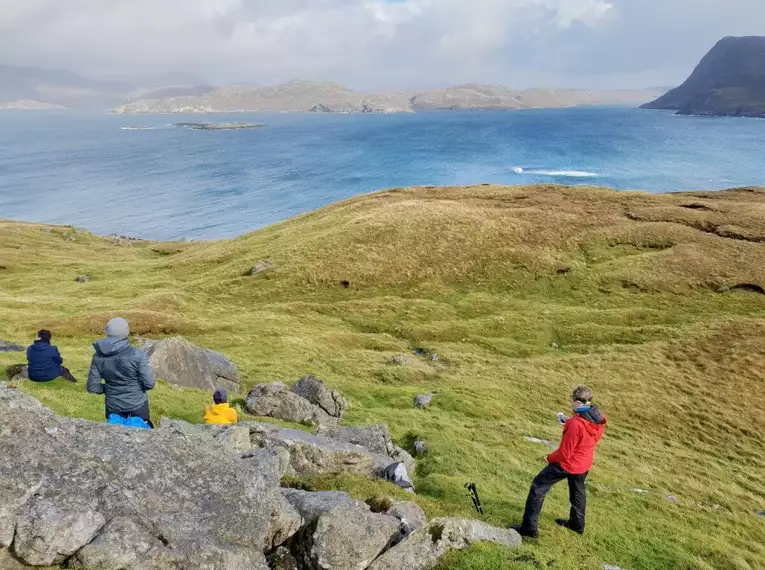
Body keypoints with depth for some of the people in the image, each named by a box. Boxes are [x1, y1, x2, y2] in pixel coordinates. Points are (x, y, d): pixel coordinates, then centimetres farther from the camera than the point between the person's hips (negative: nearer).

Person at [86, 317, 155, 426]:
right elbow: (149, 383, -16)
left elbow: (92, 387, -3)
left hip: (113, 407, 3)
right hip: (137, 405, -2)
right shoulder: (137, 355, -19)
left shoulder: (98, 357, -8)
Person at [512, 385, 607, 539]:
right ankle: (577, 524, 48)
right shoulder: (598, 419, -9)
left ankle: (529, 528, 5)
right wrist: (569, 423, 1)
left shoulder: (576, 424, -33)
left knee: (538, 488, 2)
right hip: (584, 464, 8)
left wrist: (550, 458, -6)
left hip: (567, 463, -8)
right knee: (578, 491, 30)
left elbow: (564, 452, -24)